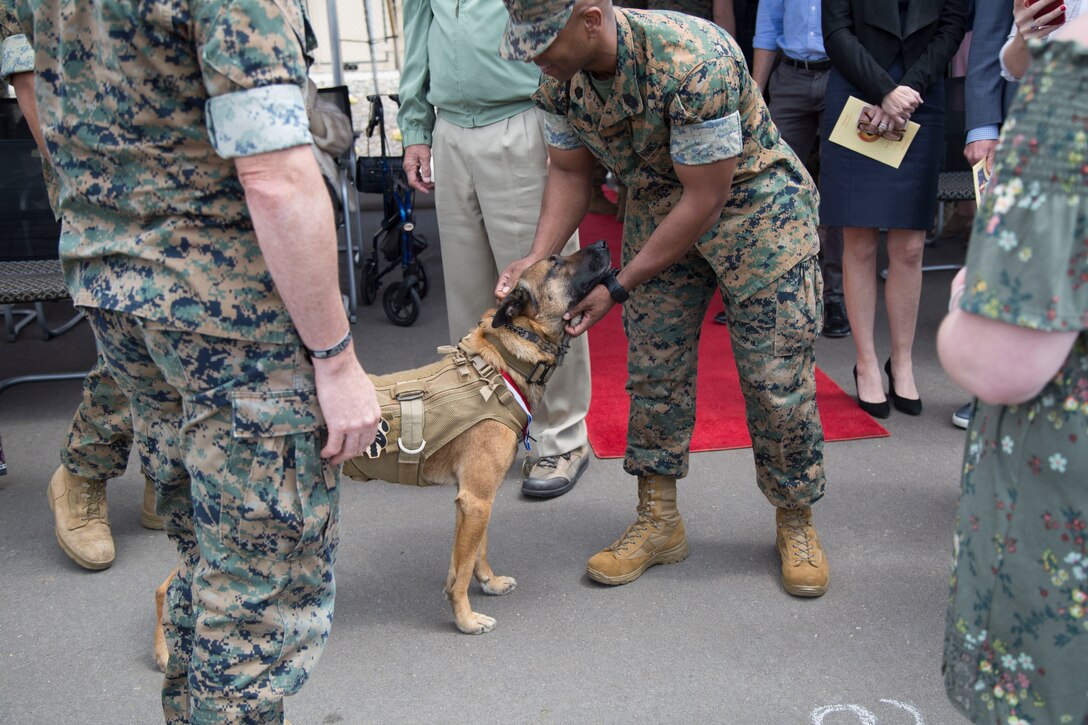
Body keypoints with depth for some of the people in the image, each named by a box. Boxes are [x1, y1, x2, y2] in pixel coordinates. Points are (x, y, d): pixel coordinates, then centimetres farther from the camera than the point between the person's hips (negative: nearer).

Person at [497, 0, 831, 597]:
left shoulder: (693, 60, -34)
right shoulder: (559, 77, -12)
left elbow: (705, 199, -28)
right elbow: (569, 172, 2)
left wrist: (619, 287, -22)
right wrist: (535, 261, -14)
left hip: (752, 201, -6)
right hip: (659, 206, 6)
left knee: (777, 379, -4)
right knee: (653, 369, 5)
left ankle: (796, 524, 18)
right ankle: (659, 522, 20)